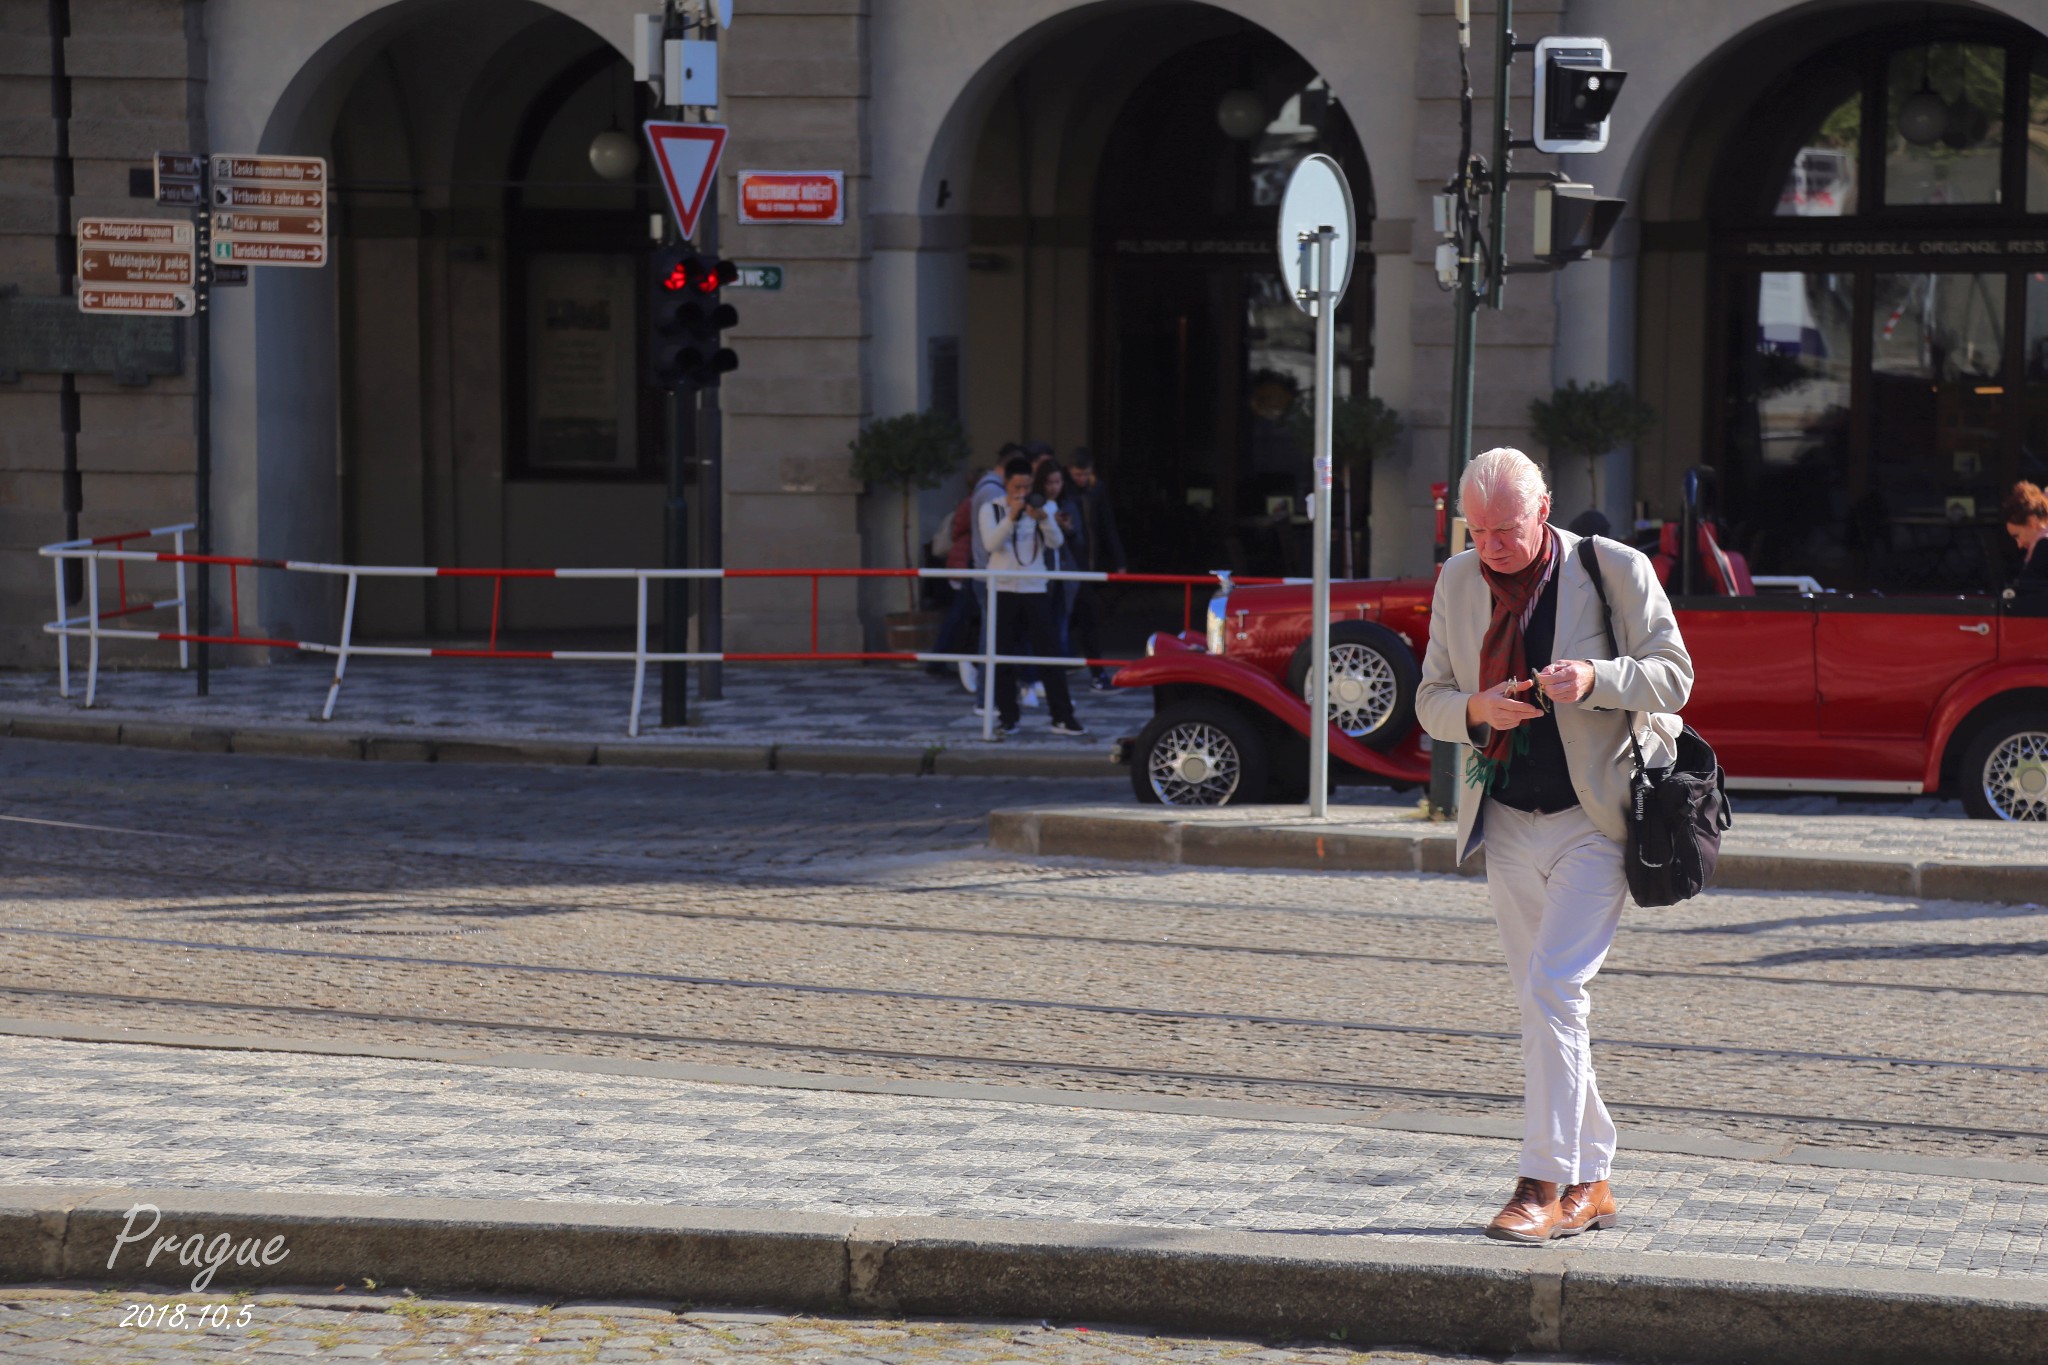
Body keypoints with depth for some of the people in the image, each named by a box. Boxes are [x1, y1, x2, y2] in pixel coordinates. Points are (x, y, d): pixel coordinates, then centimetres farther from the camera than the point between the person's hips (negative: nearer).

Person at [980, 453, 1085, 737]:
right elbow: (991, 543, -12)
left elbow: (1055, 542, -5)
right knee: (1004, 657, 1)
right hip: (1002, 589, -1)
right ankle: (1007, 718, 7)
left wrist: (1043, 519, -22)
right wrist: (1011, 517, -24)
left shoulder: (1042, 508, 8)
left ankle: (1062, 717, -2)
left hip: (1034, 588, 1)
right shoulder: (991, 510, 4)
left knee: (1050, 652, -3)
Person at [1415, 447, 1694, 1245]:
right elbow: (1430, 701, 8)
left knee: (1553, 989, -17)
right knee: (1545, 1001, 9)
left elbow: (1674, 675, -6)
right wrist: (1478, 709, -16)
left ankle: (1545, 1186, -16)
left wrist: (1595, 678, -25)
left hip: (1595, 820, -5)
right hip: (1507, 822, 6)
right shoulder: (1458, 583, 5)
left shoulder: (1615, 571, -8)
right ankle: (1589, 1184, 19)